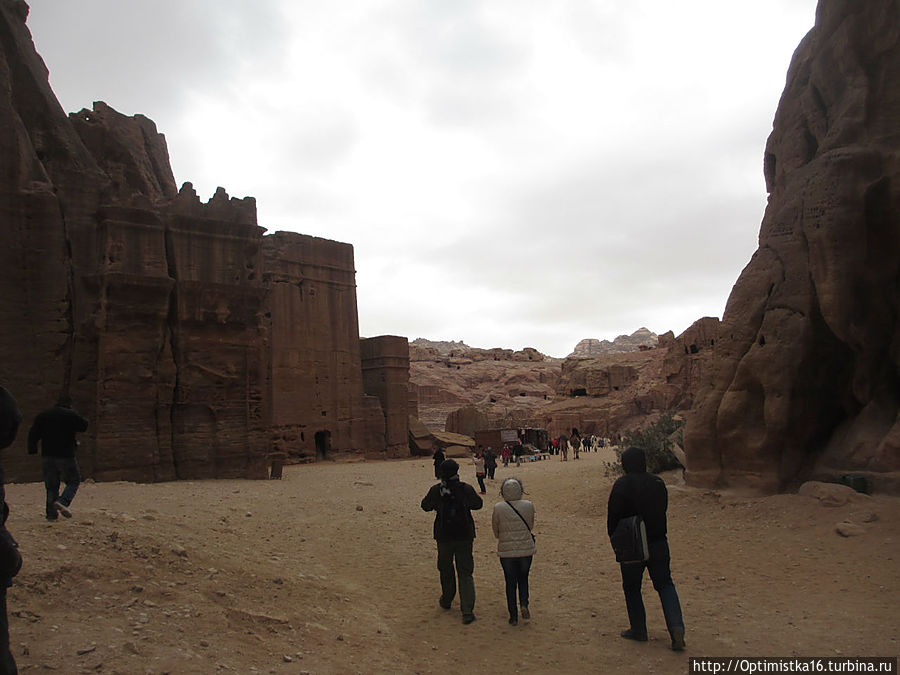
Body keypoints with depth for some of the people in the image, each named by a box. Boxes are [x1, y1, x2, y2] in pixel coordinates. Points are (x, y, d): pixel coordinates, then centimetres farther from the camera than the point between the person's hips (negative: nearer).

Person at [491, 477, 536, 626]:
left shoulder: (498, 508, -12)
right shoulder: (529, 506, -7)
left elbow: (496, 532, -1)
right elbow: (531, 526, 8)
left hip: (506, 551, -1)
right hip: (526, 549, 1)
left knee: (510, 582, 11)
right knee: (523, 578, 22)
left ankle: (513, 616, 15)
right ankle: (524, 604, 3)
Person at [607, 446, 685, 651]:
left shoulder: (622, 485, -13)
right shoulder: (658, 482, 3)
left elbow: (613, 517, -12)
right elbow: (662, 510, 11)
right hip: (658, 543, 4)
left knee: (632, 588, 11)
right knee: (665, 585, 12)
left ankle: (639, 630, 18)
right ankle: (677, 628, -2)